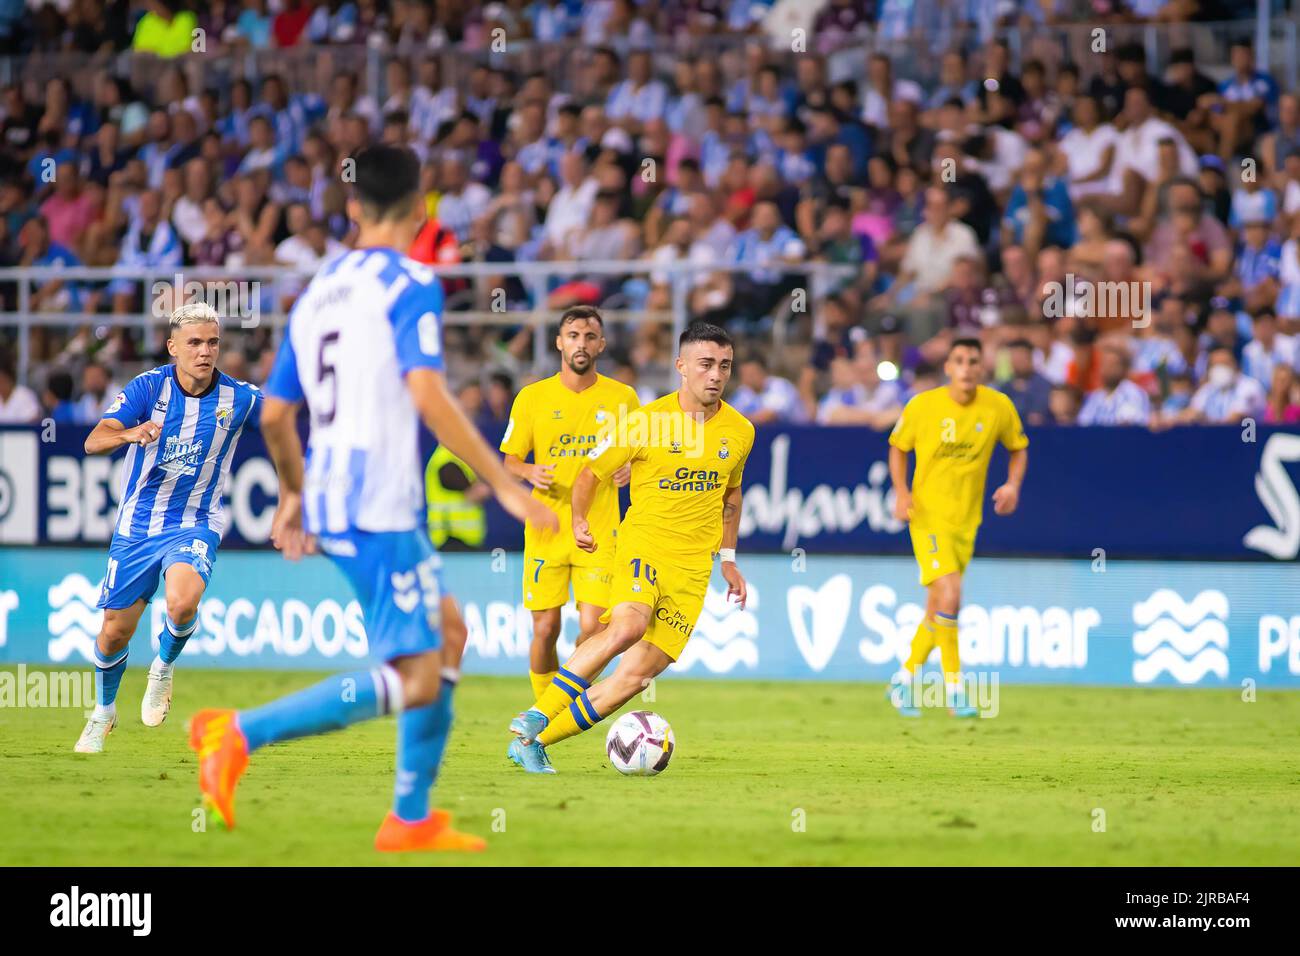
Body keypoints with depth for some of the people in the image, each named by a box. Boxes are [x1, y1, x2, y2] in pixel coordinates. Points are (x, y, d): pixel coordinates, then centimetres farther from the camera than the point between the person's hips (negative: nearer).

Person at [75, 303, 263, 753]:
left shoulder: (238, 397, -9)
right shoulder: (148, 387, -12)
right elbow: (94, 442, -23)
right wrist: (129, 434, -45)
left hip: (195, 525, -1)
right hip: (137, 525, 1)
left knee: (182, 603, -31)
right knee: (115, 632, 7)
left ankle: (164, 665, 3)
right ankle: (103, 712, 37)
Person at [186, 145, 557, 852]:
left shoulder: (317, 292, 15)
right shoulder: (409, 284, -8)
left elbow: (275, 415, 16)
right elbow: (428, 395, -21)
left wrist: (294, 493, 32)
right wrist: (505, 486, -19)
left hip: (330, 502, 9)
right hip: (379, 507, -9)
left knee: (446, 638, 19)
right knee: (413, 681, -9)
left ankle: (412, 818, 17)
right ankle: (241, 734, -17)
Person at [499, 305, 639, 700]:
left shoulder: (622, 398, 4)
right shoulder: (532, 397, 3)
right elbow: (510, 460, 8)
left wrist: (629, 469, -10)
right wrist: (530, 472, -15)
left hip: (599, 532, 0)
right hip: (546, 531, 0)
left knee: (592, 629, -10)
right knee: (545, 630, -2)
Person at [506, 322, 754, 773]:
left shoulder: (739, 431, 6)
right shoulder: (646, 422, -7)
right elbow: (590, 473, 5)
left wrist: (727, 558, 23)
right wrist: (579, 521, -5)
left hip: (693, 566, 4)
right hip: (642, 543, -4)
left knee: (636, 676, -7)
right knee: (628, 626, -35)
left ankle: (532, 744, 3)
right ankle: (537, 716, -26)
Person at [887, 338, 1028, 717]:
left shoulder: (998, 408, -2)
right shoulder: (923, 406, -8)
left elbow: (1018, 447, 14)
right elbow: (898, 447, 7)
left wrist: (1013, 484, -4)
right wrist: (901, 492, -7)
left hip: (967, 521, 4)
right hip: (928, 514, -4)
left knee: (938, 610, 11)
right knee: (949, 596, -20)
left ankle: (905, 679, 31)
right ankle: (954, 687, -10)